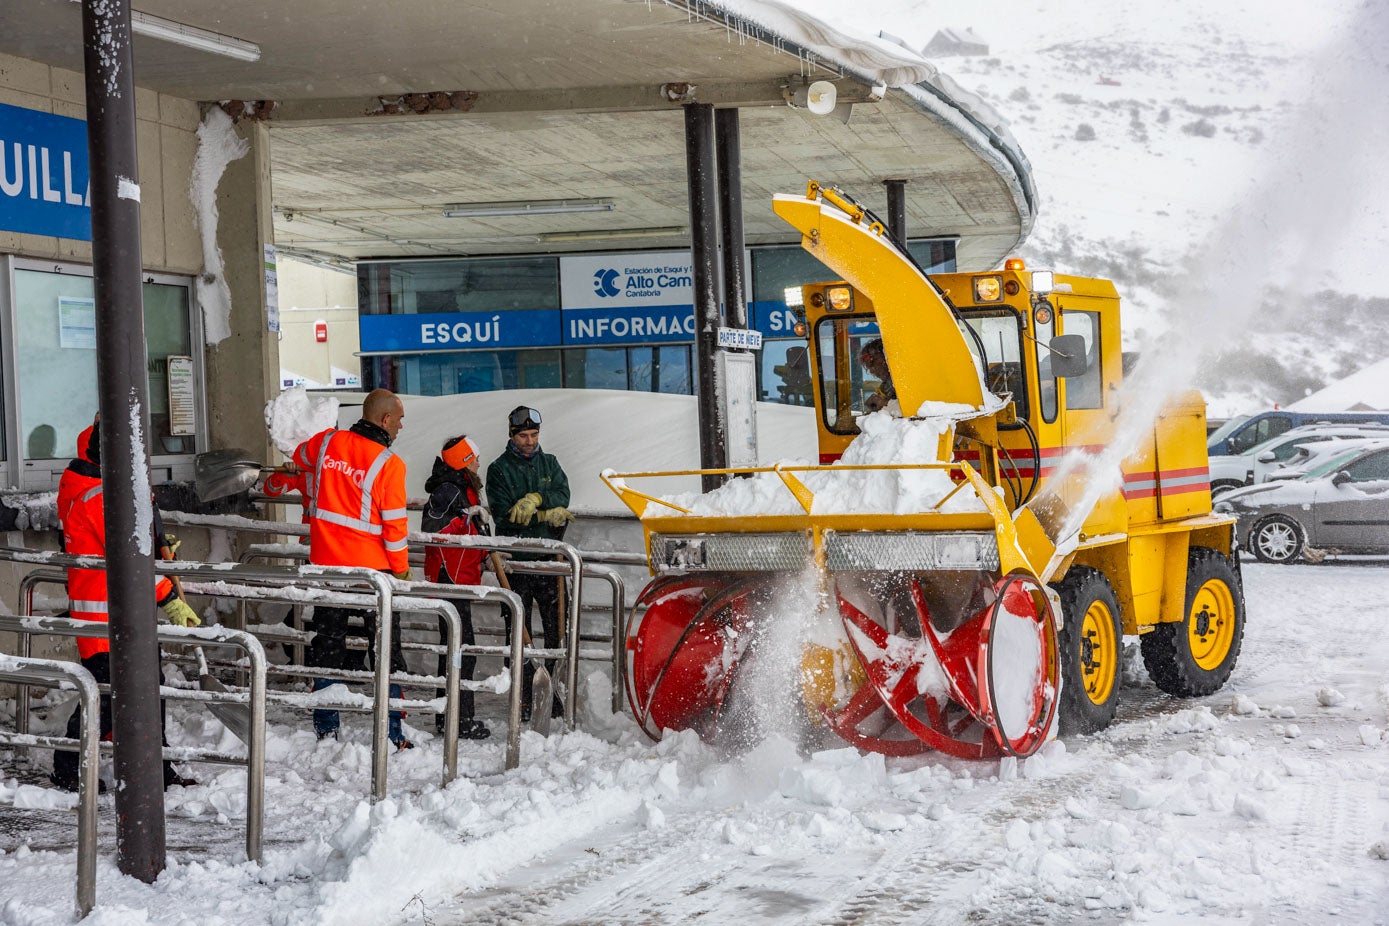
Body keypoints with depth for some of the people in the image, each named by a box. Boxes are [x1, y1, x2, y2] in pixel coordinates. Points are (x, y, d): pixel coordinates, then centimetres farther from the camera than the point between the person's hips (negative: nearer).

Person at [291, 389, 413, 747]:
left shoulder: (327, 442, -1)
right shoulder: (389, 463, -15)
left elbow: (300, 456, 23)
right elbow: (394, 526, -12)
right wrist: (402, 570, 1)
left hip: (326, 563, 4)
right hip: (372, 569, -4)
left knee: (327, 645, 14)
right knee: (387, 650, 7)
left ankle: (325, 728, 18)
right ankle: (392, 734, 7)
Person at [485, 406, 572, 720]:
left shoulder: (549, 463, 14)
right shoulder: (499, 469, 2)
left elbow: (563, 496, -2)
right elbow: (504, 515, -10)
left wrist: (535, 499, -19)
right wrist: (547, 515, -12)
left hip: (549, 558, 3)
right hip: (516, 561, -3)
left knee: (557, 628, 2)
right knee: (519, 632, 0)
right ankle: (522, 697, 5)